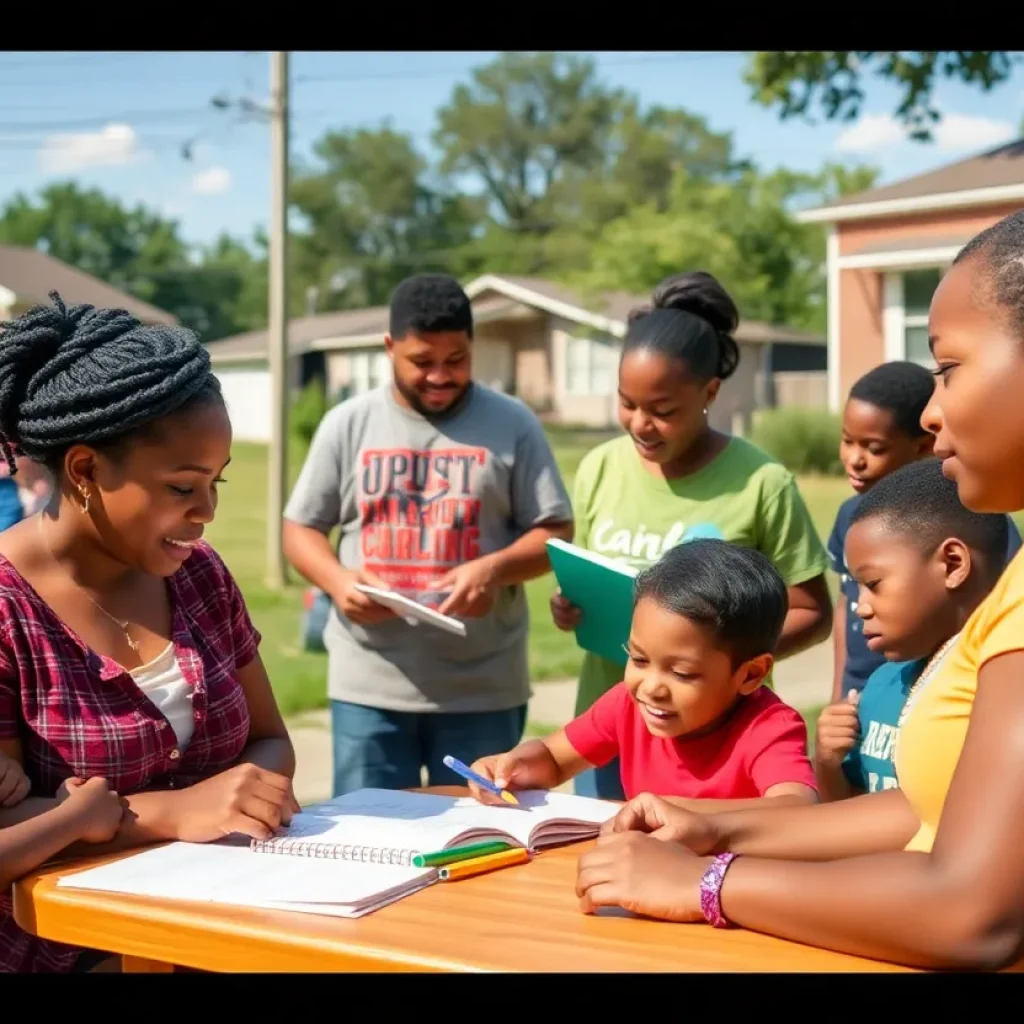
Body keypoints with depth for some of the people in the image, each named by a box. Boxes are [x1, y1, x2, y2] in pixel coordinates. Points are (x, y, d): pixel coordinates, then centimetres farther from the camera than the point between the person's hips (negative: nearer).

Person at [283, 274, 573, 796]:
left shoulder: (513, 424, 2)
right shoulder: (346, 424, 6)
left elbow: (555, 532, 1)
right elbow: (300, 529, 8)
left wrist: (495, 569, -18)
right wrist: (338, 580, -13)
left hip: (483, 689, -1)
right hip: (369, 686, 1)